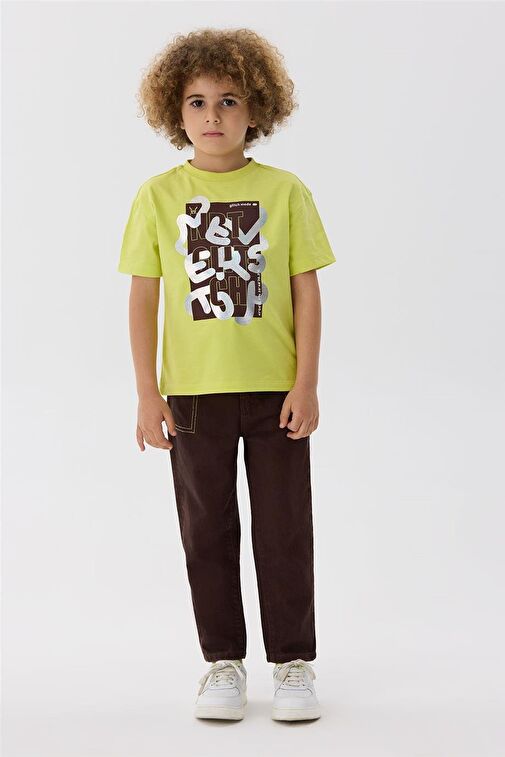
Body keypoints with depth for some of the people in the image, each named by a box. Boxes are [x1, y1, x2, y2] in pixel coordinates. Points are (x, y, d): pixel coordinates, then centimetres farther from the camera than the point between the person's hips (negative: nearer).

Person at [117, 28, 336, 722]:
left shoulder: (285, 190, -2)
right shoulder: (158, 196, 0)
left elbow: (307, 292, -1)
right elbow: (143, 297, 0)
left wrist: (307, 384, -6)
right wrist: (148, 393, -3)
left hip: (276, 391, -1)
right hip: (193, 392, 1)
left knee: (285, 530, 7)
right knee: (207, 530, 10)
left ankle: (293, 662, 19)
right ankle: (224, 663, 23)